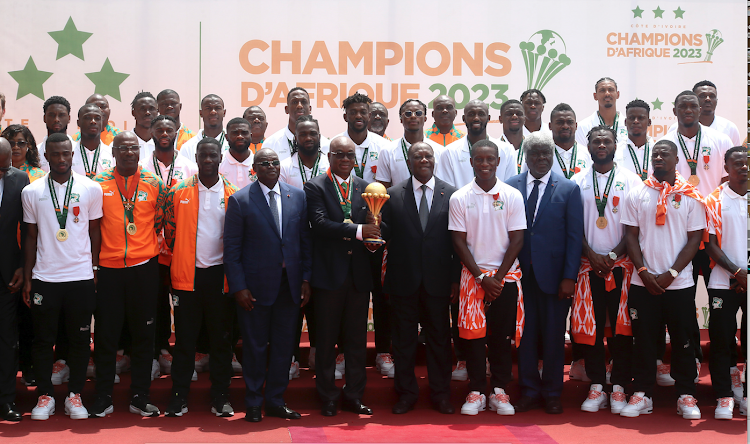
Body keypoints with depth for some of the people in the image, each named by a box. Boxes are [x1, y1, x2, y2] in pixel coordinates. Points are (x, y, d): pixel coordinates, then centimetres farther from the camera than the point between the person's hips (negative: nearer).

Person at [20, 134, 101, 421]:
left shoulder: (91, 189, 2)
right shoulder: (32, 192, 4)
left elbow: (94, 232, 8)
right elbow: (31, 237, 8)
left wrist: (94, 270, 3)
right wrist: (27, 278, 5)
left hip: (81, 278, 0)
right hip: (44, 278, 1)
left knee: (79, 338, 6)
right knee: (43, 339, 7)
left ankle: (74, 395, 19)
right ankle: (45, 395, 20)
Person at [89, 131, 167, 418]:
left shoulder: (154, 183, 4)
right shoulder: (98, 183, 2)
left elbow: (161, 221, 11)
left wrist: (144, 245, 6)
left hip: (144, 267, 1)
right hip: (107, 268, -1)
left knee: (143, 334, 7)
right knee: (105, 335, 5)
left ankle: (140, 397, 17)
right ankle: (103, 398, 17)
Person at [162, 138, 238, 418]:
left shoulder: (233, 195, 4)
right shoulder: (178, 193, 3)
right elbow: (170, 232, 7)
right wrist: (184, 259, 7)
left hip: (220, 274, 0)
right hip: (187, 275, 0)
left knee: (221, 337, 6)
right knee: (184, 337, 5)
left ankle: (220, 397, 15)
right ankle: (179, 397, 13)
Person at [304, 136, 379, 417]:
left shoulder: (365, 188, 11)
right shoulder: (315, 187, -2)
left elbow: (373, 226, 8)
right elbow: (320, 223, -16)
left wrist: (374, 228, -16)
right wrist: (358, 230, -23)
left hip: (359, 274, 4)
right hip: (329, 273, -3)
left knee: (357, 338, 10)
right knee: (327, 338, 6)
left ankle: (354, 396, 21)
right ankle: (328, 398, 18)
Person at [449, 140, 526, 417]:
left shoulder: (512, 196, 1)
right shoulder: (460, 198, 0)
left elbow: (517, 240, -1)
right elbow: (459, 242, -1)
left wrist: (499, 277, -8)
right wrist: (482, 277, -7)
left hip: (506, 276, 0)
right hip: (473, 276, 0)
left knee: (502, 335, 3)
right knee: (473, 334, 0)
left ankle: (499, 391, 14)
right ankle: (476, 391, 10)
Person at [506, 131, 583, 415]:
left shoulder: (569, 189, 3)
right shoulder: (510, 187, 6)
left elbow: (575, 236, -1)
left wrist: (569, 277, -8)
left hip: (553, 274, -1)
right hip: (521, 273, 1)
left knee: (553, 335, 6)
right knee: (525, 333, 7)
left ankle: (552, 393, 20)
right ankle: (529, 391, 20)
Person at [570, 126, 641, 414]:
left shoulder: (630, 180, 5)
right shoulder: (577, 182, 8)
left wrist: (613, 255, -9)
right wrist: (591, 255, -7)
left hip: (622, 263, -1)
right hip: (589, 264, 1)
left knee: (621, 327, 0)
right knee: (590, 326, 0)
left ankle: (619, 387, 8)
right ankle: (596, 386, 9)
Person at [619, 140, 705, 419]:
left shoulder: (691, 196, 1)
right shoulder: (637, 194, 5)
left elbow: (694, 239, -1)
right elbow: (631, 236, 4)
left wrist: (670, 274, -10)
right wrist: (644, 272, -7)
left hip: (679, 283, -1)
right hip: (643, 283, 1)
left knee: (683, 341, 5)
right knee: (643, 340, 6)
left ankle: (686, 396, 16)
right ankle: (642, 394, 15)